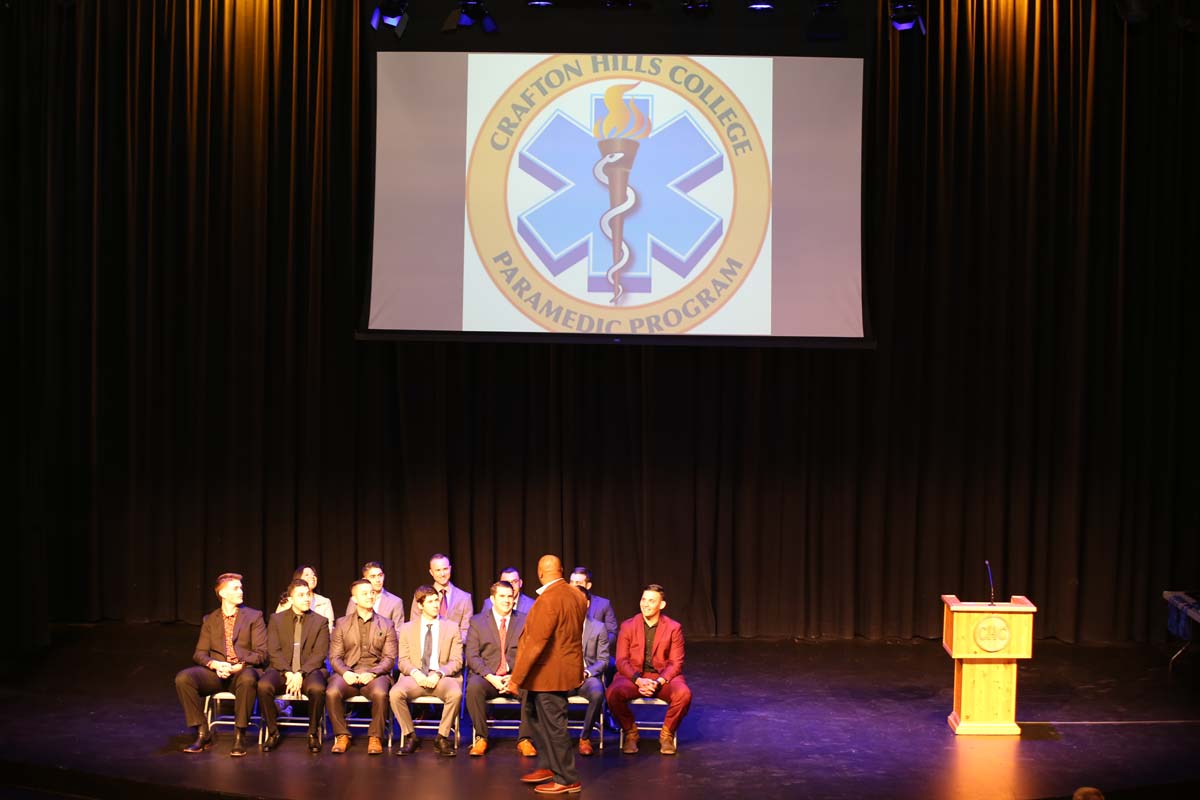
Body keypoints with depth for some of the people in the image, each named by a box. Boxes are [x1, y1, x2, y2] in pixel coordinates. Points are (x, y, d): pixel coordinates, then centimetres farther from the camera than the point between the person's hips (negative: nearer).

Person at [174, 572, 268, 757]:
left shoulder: (253, 616, 10)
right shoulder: (210, 620, 17)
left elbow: (261, 652, 1)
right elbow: (200, 653, 9)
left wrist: (239, 666, -16)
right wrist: (214, 664, -13)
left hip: (243, 671, -3)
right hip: (216, 672, 3)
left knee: (248, 679, -40)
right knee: (183, 678, -26)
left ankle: (240, 736, -28)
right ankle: (203, 733, -17)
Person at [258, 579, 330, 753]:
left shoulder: (320, 621, 9)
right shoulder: (276, 619, 12)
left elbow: (319, 654, -1)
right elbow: (273, 651, 1)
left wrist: (300, 674, -16)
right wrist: (288, 673, -15)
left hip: (309, 670, -1)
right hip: (282, 670, 1)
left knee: (317, 688, -35)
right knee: (263, 685, -31)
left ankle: (313, 734, -13)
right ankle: (272, 733, -12)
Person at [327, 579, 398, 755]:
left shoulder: (386, 625, 12)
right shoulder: (342, 624, 14)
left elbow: (389, 659, 4)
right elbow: (335, 657, 8)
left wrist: (372, 673, -14)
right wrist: (345, 672, -13)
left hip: (375, 674, -1)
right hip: (348, 673, 1)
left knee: (380, 693, -35)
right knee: (332, 693, -31)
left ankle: (375, 737, -17)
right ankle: (342, 736, -13)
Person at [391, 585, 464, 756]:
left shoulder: (451, 628, 11)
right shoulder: (407, 628, 14)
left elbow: (456, 661, 5)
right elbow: (402, 660, 9)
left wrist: (438, 674, -14)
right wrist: (415, 673, -14)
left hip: (441, 678, -1)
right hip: (415, 677, 1)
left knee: (455, 694, -35)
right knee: (395, 693, -32)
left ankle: (442, 738, -16)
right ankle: (410, 737, -13)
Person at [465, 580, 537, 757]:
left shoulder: (525, 621, 9)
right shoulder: (477, 621, 7)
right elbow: (472, 657, -1)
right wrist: (491, 677, -17)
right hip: (487, 677, -1)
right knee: (474, 686, -34)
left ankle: (524, 739, -15)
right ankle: (481, 738, -19)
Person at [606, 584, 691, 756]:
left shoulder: (674, 628, 1)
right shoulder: (628, 626, 3)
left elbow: (676, 663, -2)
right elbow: (622, 661, -1)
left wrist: (658, 682, -20)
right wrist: (638, 680, -19)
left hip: (663, 677, 0)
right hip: (633, 676, 0)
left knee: (684, 694, -32)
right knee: (614, 693, -32)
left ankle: (667, 734, -6)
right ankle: (630, 733, -5)